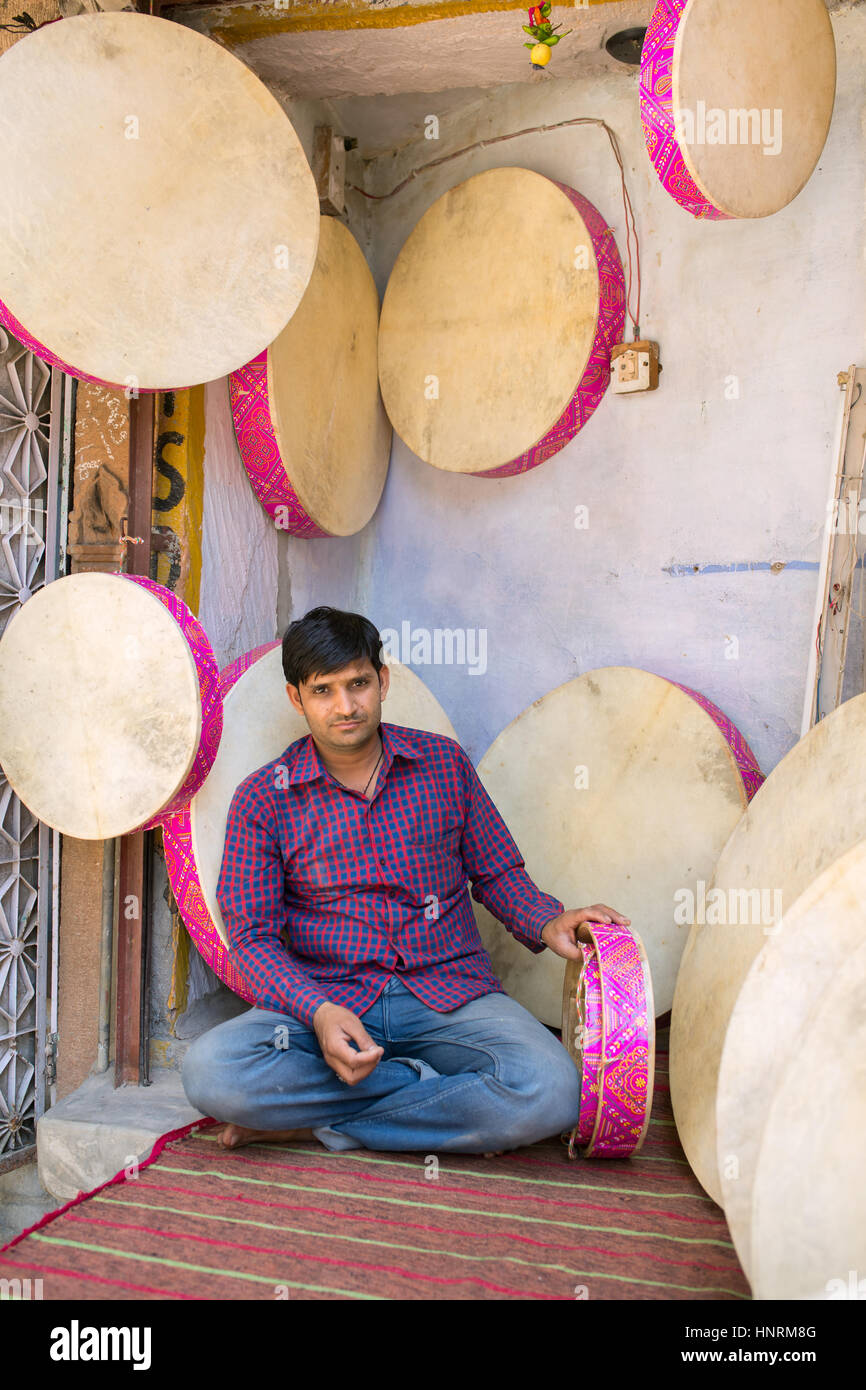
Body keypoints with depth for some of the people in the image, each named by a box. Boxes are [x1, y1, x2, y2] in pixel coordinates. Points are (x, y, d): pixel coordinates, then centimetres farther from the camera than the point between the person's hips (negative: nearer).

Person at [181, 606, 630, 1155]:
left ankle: (317, 1125, -12)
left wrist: (547, 923, -8)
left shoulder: (445, 763, 7)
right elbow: (254, 936, -2)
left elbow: (497, 872, 14)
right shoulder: (262, 799, 1)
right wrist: (319, 1013, -20)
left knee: (551, 1093, -28)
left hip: (450, 992, 1)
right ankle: (433, 1092, -12)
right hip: (324, 1000, -1)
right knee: (211, 1071, -30)